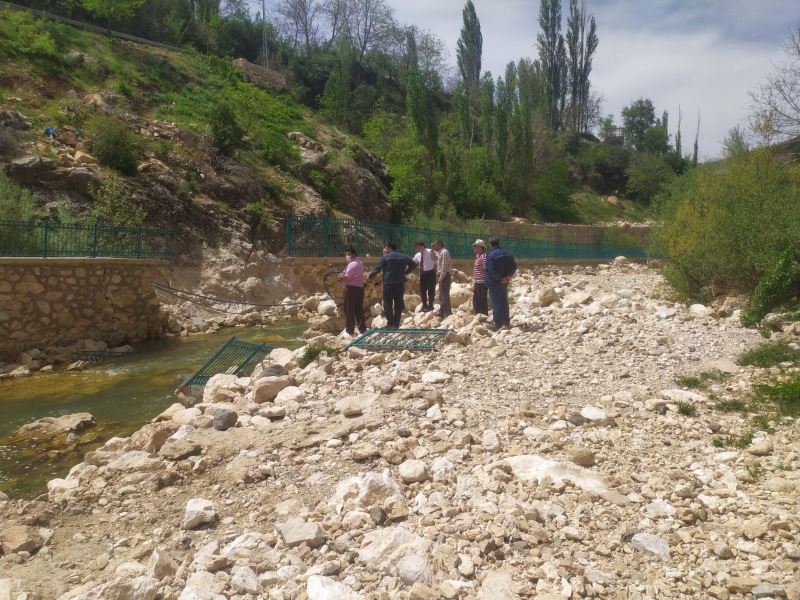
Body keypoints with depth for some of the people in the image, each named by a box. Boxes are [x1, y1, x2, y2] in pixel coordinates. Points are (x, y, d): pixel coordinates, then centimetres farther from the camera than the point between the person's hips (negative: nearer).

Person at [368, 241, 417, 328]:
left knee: (387, 304, 2)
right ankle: (396, 324, 11)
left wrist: (370, 276, 9)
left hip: (388, 284, -5)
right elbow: (414, 265, 22)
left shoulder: (385, 257, -4)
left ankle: (391, 323, -5)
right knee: (398, 304, 9)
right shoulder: (404, 257, 12)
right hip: (400, 284, 5)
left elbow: (377, 268, -6)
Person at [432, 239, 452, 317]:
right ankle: (441, 312, 26)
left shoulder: (444, 252, -14)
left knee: (445, 296, -9)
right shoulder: (440, 253, 16)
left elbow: (444, 266, -20)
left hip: (444, 276, -10)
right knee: (441, 296, 16)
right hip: (441, 276, 10)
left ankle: (448, 314, -6)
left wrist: (440, 278, -20)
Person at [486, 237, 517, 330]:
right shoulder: (507, 253, 5)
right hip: (505, 282, 6)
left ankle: (498, 324, 0)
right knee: (504, 301, 17)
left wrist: (500, 279, -15)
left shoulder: (490, 255, -15)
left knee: (496, 302, 0)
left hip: (494, 282, -6)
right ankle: (506, 322, 24)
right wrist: (508, 276, -4)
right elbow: (514, 266, 4)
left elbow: (491, 270, -23)